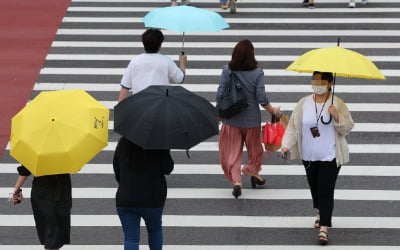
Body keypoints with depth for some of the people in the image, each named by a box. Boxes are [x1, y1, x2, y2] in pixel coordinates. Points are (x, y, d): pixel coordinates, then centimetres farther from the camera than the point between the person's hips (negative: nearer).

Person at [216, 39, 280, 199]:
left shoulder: (227, 71, -9)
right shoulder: (257, 73, -13)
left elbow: (220, 94, -7)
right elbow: (261, 98, -14)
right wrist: (272, 110, 4)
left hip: (231, 119, 1)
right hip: (252, 119, -1)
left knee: (232, 151, 8)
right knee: (255, 148, 22)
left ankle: (236, 181, -3)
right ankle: (253, 172, 38)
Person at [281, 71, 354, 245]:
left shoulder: (337, 104, -6)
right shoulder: (303, 103, 0)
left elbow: (347, 128, -7)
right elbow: (293, 125, 0)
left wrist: (337, 117, -25)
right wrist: (286, 145, -12)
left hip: (330, 156, -4)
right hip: (309, 156, 4)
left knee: (325, 191, -10)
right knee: (314, 188, 17)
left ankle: (324, 228, -11)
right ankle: (320, 213, 45)